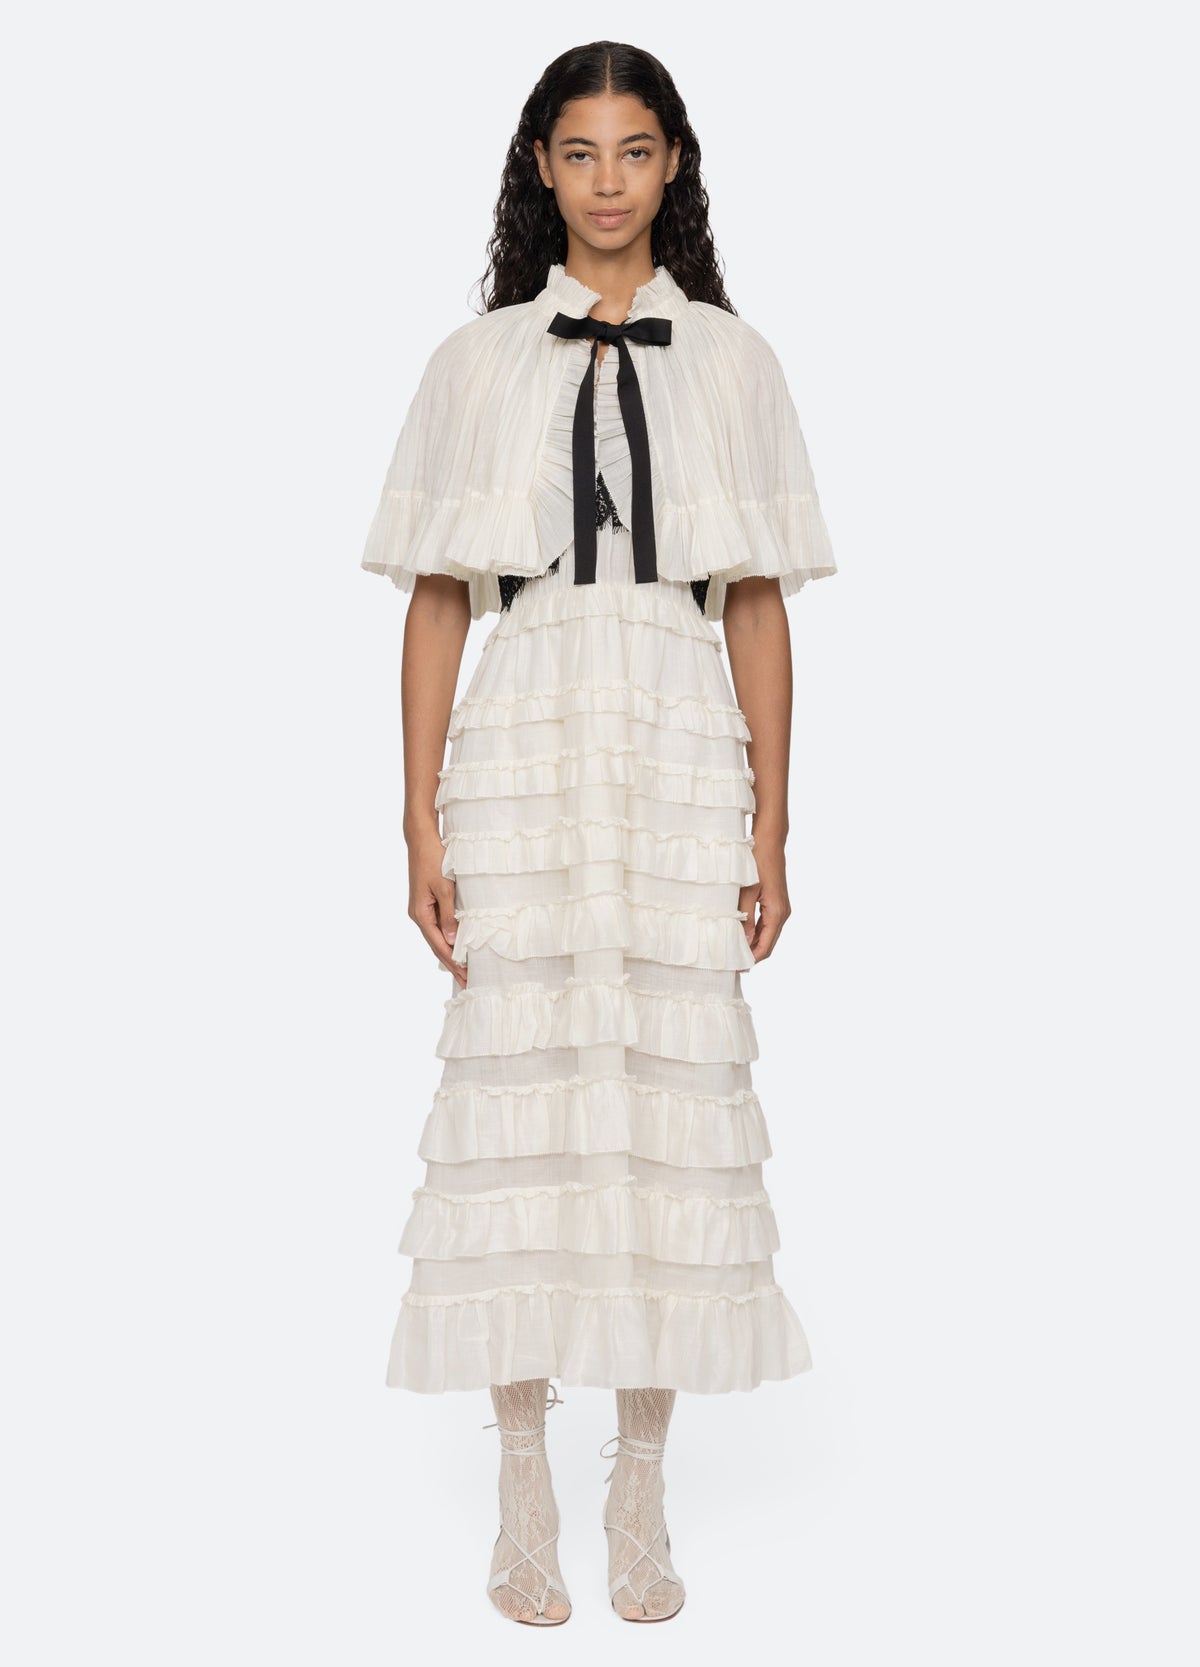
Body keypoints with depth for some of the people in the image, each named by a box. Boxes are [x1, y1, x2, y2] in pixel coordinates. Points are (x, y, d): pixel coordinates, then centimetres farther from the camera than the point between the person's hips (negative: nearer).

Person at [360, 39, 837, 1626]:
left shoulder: (733, 362, 8)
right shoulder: (477, 363, 8)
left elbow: (759, 606, 7)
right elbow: (436, 602, 5)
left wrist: (770, 830, 2)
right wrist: (423, 822, -2)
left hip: (682, 745, 0)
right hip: (522, 738, 0)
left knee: (675, 1093, 0)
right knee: (519, 1090, 0)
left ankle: (644, 1491, 15)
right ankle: (525, 1495, 13)